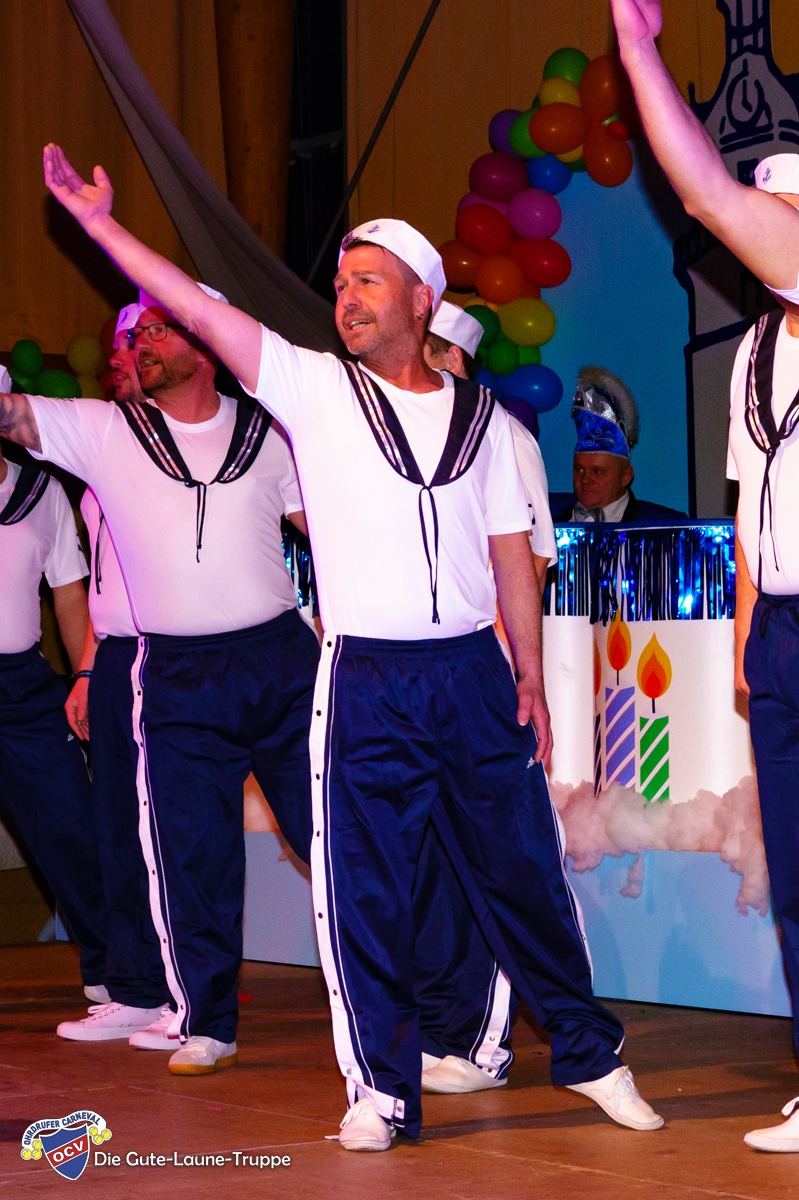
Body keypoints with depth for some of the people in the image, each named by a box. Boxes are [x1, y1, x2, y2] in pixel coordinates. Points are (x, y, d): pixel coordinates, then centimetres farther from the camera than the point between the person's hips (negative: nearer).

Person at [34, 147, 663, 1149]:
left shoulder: (481, 417, 9)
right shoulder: (316, 391, 4)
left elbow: (511, 553, 10)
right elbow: (201, 312, -3)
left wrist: (531, 676, 5)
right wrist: (100, 223, -8)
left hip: (474, 671, 1)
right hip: (365, 680, -1)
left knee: (522, 871, 7)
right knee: (363, 889, 0)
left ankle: (589, 1054, 21)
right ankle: (382, 1087, 11)